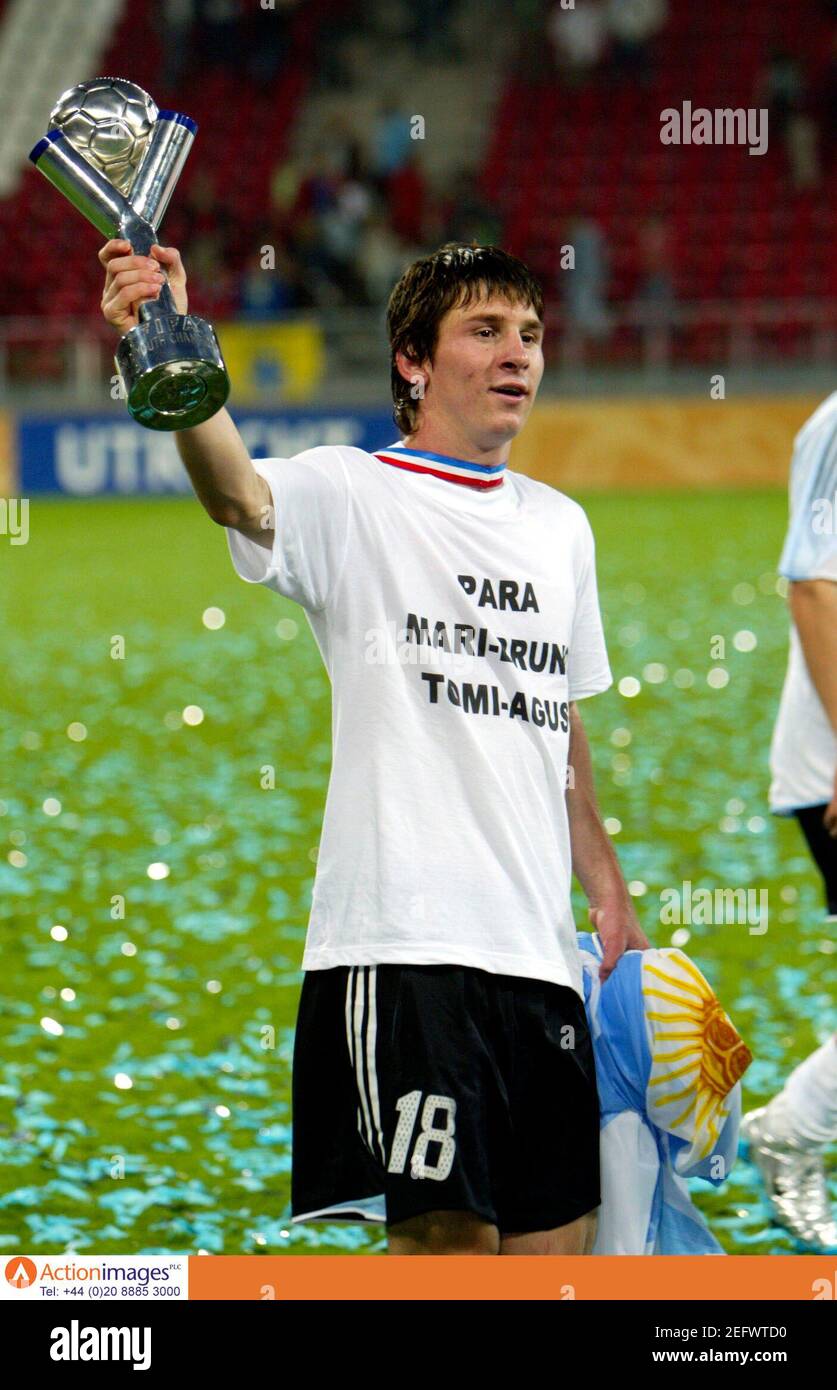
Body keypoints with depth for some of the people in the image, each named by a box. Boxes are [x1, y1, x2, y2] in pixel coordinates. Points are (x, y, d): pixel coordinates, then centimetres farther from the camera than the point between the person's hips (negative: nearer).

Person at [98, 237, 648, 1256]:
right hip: (404, 949, -6)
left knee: (555, 1240, 5)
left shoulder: (559, 526, 17)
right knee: (446, 1233, -13)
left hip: (539, 949, 7)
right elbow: (240, 494, -26)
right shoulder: (351, 496, -3)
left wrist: (607, 890, 23)